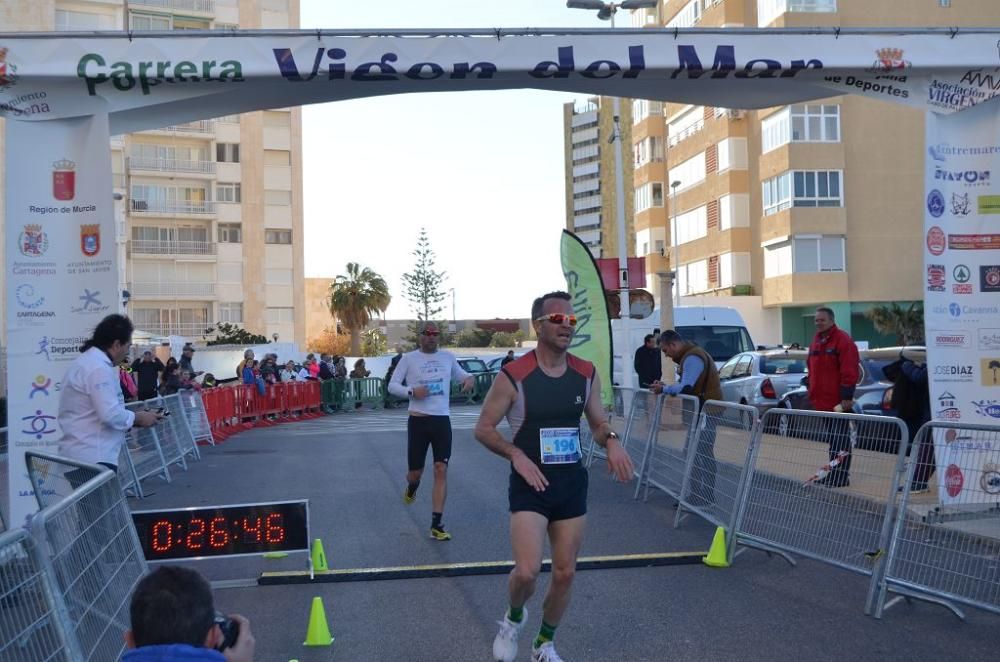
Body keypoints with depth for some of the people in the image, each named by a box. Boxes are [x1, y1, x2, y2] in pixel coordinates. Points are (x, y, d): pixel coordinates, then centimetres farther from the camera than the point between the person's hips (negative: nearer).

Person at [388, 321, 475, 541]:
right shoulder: (409, 358, 1)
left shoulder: (447, 357, 9)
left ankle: (436, 525, -3)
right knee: (416, 472, 7)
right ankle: (411, 488, 47)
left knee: (441, 471, -7)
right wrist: (412, 391, -17)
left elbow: (460, 374, 23)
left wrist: (469, 378, -1)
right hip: (418, 420, -2)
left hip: (442, 421, 2)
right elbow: (392, 385, 1)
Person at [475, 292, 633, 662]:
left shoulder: (586, 374, 0)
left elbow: (599, 423, 11)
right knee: (527, 571, -15)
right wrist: (516, 455, -21)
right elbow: (483, 429, -5)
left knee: (565, 573, 11)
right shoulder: (513, 376, -13)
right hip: (530, 484, -4)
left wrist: (611, 441, -12)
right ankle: (514, 618, 20)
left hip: (572, 483, 4)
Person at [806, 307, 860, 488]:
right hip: (822, 401, 9)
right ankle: (834, 472, 22)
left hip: (838, 401, -9)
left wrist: (846, 396, -21)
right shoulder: (817, 341, 16)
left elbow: (849, 371, -17)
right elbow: (812, 369, 22)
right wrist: (812, 393, 18)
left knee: (840, 437, -5)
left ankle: (842, 475, -2)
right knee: (831, 437, 15)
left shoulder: (843, 340, -11)